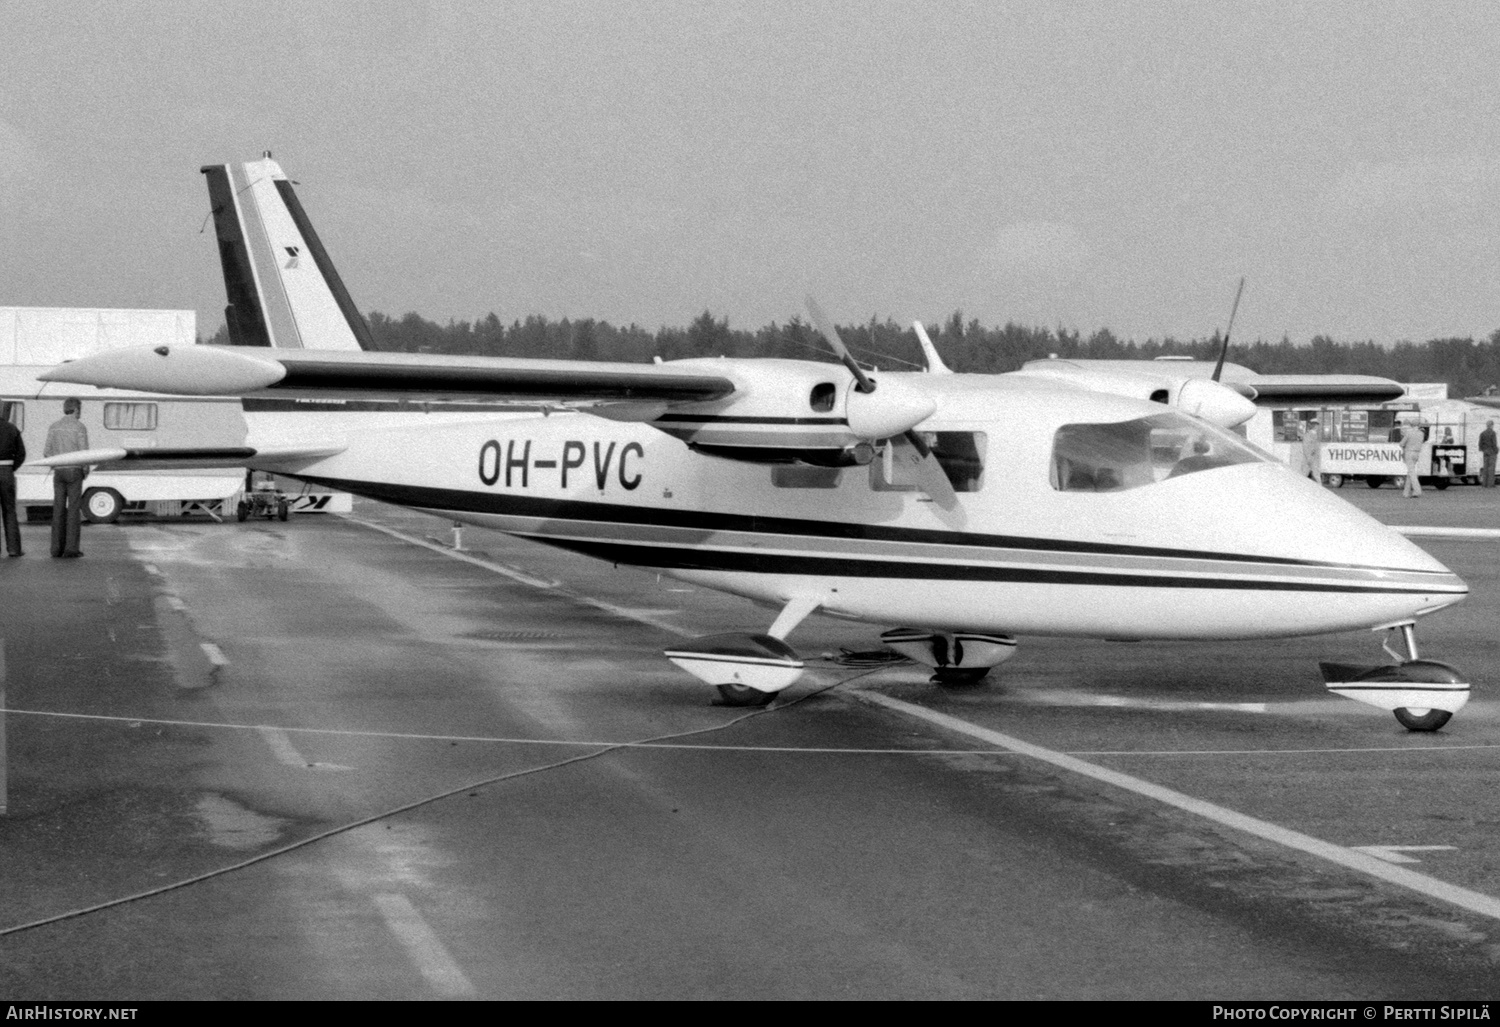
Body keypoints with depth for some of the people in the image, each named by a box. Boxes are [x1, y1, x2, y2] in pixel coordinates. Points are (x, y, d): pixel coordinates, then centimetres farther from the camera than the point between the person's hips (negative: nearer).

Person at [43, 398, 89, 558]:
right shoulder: (80, 427, -9)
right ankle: (71, 548, -4)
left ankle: (57, 548, 4)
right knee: (73, 510, -1)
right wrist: (86, 471, 7)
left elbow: (48, 452, 4)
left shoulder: (54, 426, 6)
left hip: (59, 472, 4)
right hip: (74, 472, -4)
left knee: (59, 510, 7)